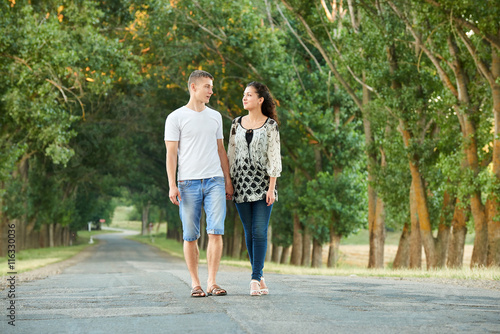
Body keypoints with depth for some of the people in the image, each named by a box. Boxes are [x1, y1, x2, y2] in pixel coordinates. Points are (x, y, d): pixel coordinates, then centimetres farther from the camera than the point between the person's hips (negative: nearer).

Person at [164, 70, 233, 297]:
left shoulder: (215, 116, 17)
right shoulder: (176, 118, 3)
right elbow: (171, 153, 0)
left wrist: (228, 181, 14)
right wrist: (172, 185, -9)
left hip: (215, 181, 3)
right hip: (188, 183, -3)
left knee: (216, 232, -8)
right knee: (190, 236, 1)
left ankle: (212, 283, -5)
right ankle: (195, 284, 9)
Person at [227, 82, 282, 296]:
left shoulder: (270, 125, -1)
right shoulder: (237, 123, 10)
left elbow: (274, 157, -4)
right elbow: (231, 154, 13)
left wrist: (271, 188, -10)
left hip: (262, 183, -3)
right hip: (241, 183, 4)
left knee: (260, 231, -10)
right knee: (249, 232, 5)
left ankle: (255, 279, -10)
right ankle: (259, 278, 13)